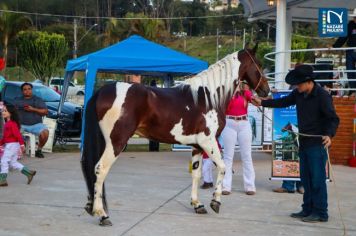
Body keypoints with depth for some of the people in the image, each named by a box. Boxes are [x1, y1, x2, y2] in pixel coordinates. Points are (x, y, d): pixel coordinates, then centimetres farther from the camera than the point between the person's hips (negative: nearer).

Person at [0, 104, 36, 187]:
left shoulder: (12, 123, -17)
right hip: (8, 145, 10)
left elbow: (17, 134, -21)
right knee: (13, 162, 13)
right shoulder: (7, 123, 13)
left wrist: (22, 144, -23)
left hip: (12, 145, -10)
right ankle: (29, 173, 17)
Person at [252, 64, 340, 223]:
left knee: (317, 178, -4)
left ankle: (320, 213, 4)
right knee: (306, 178, 13)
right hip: (304, 143, 8)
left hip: (317, 144, -8)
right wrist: (262, 103, 15)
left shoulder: (322, 96, -15)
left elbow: (333, 119, -17)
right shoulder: (298, 94, 5)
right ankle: (308, 210, 23)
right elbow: (283, 102, 20)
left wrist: (329, 135, -34)